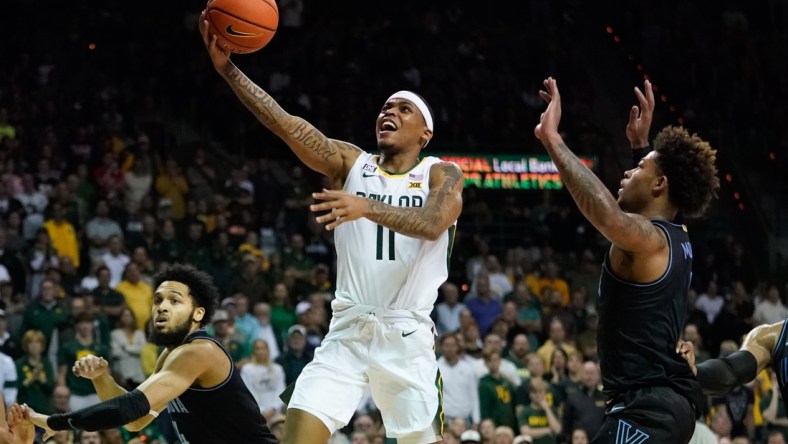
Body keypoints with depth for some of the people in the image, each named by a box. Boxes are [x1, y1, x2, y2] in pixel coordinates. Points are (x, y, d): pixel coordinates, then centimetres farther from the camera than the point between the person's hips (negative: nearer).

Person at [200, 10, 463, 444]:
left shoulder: (442, 175, 0)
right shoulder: (351, 163, 7)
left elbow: (431, 224, -22)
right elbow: (287, 126, -7)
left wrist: (367, 207, -39)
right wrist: (228, 69, -21)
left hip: (406, 337, -2)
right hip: (348, 332, 2)